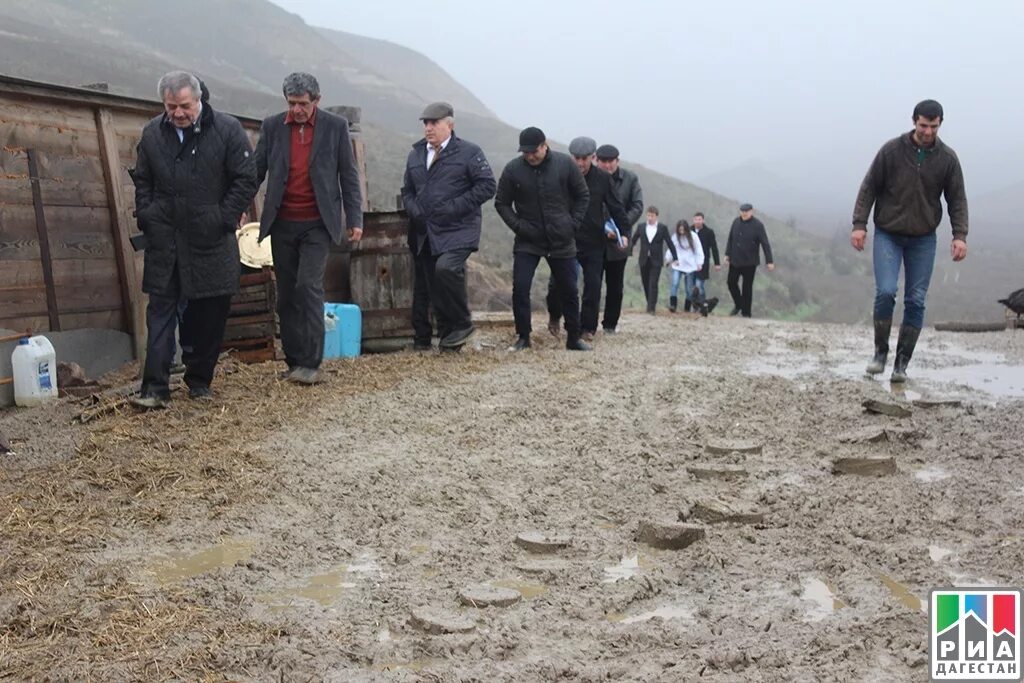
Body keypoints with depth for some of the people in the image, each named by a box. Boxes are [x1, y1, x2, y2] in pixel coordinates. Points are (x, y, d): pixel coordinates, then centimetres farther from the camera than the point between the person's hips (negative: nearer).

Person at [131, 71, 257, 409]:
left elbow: (246, 180, -4)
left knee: (210, 312, 6)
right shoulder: (152, 133, 5)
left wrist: (223, 219, -9)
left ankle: (199, 380, 20)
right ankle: (155, 387, 0)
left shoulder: (227, 130, -6)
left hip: (212, 241, -2)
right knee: (161, 308, -1)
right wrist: (146, 216, 4)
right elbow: (142, 181, 17)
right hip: (164, 239, 2)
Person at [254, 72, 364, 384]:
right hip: (282, 224, 3)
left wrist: (355, 219, -1)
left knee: (308, 285, -16)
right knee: (286, 294, 7)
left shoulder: (336, 126, -1)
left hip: (318, 223, -3)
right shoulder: (272, 126, 4)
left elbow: (348, 175, 2)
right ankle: (294, 362, 16)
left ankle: (311, 363, -9)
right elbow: (257, 170, 7)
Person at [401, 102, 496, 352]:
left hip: (457, 231, -6)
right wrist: (414, 211, 2)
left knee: (446, 268, -29)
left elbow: (487, 185, -7)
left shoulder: (468, 152, -1)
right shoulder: (416, 154, 17)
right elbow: (407, 190, 24)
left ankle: (462, 324, -10)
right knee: (425, 284, 6)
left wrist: (454, 207, -14)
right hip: (424, 233, 6)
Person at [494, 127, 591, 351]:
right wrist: (518, 226, -9)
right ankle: (523, 337, 5)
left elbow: (583, 196, 5)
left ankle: (574, 338, 21)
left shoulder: (565, 164, -5)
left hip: (562, 241, 1)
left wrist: (574, 224, -3)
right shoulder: (513, 169, -8)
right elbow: (501, 203, 2)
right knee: (520, 288, -9)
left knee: (569, 291, 8)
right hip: (527, 242, -1)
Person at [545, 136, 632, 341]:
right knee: (557, 282, -5)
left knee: (593, 286, 0)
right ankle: (554, 316, 23)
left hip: (594, 242, 1)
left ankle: (587, 328, 12)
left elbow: (615, 207, 5)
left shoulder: (602, 178, -1)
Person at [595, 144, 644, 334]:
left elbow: (638, 206, -1)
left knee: (615, 286, 8)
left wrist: (622, 227, -15)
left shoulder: (630, 179, 2)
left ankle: (610, 324, 19)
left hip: (618, 240, 2)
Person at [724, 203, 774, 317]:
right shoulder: (736, 222, 1)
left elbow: (765, 244, -12)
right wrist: (728, 254, 11)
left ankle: (746, 313, 13)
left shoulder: (757, 225, -12)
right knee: (731, 282, 7)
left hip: (749, 262, -4)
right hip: (735, 260, 4)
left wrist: (769, 261, -14)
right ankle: (738, 305, 32)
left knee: (747, 287, 3)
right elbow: (730, 239, 11)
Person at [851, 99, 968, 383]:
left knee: (916, 301, -1)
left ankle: (902, 362, 9)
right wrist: (859, 224, -9)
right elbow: (869, 188, -2)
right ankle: (880, 352, 4)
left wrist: (960, 235, -7)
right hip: (888, 234, -2)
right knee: (885, 291, -15)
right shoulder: (891, 150, -6)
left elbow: (957, 199, 3)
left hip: (923, 239, 2)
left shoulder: (947, 158, -1)